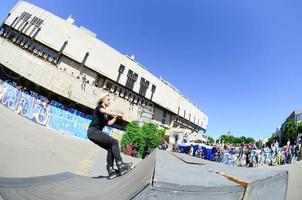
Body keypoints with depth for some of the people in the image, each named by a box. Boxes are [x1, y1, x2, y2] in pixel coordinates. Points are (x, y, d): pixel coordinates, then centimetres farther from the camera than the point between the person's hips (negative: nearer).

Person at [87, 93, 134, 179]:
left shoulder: (105, 115, 23)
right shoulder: (99, 107, -2)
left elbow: (109, 123, 15)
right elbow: (105, 111, -25)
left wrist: (116, 117, 10)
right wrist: (117, 114, -27)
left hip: (95, 133, 9)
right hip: (93, 132, -9)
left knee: (111, 148, 2)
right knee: (114, 142, -17)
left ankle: (110, 171, 2)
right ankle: (120, 166, -22)